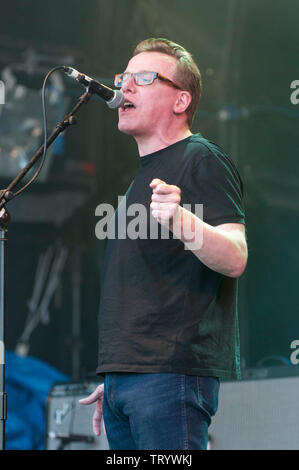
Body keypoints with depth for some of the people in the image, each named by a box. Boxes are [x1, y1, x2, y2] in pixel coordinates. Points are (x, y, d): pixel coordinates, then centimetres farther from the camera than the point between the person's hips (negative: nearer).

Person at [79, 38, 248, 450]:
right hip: (124, 377, 9)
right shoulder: (145, 173, 25)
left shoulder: (202, 160, -3)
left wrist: (183, 223, -36)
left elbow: (234, 258, -16)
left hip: (172, 372, -9)